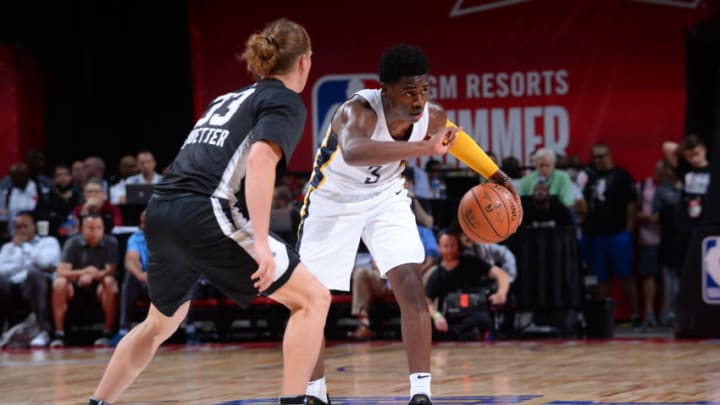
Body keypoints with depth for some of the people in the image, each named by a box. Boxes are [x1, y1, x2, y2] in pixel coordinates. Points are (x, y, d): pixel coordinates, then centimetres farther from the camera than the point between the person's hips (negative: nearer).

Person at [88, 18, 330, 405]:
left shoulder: (229, 98, 26)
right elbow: (260, 159, -15)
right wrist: (260, 241, -21)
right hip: (203, 213, -8)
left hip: (160, 213, 8)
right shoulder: (285, 101, 3)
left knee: (160, 325, 30)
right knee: (312, 299, 0)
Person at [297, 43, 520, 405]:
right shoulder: (358, 112, -37)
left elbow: (451, 135, 8)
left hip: (385, 198, 3)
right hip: (332, 202, -3)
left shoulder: (432, 116, -19)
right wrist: (425, 148, -70)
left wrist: (495, 174, 8)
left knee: (411, 288, -14)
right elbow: (353, 152, -63)